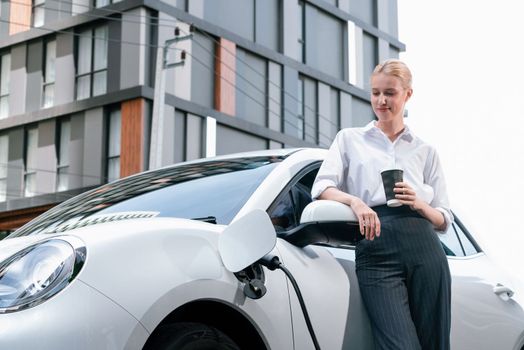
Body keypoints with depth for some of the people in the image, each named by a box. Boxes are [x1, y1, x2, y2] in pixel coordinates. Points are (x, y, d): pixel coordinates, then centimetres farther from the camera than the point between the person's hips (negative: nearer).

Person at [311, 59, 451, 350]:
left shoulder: (425, 151, 21)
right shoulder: (349, 139, 18)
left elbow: (444, 219, 18)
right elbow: (321, 187, 3)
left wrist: (419, 204, -4)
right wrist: (354, 201, -17)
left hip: (423, 247, 2)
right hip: (375, 249, -2)